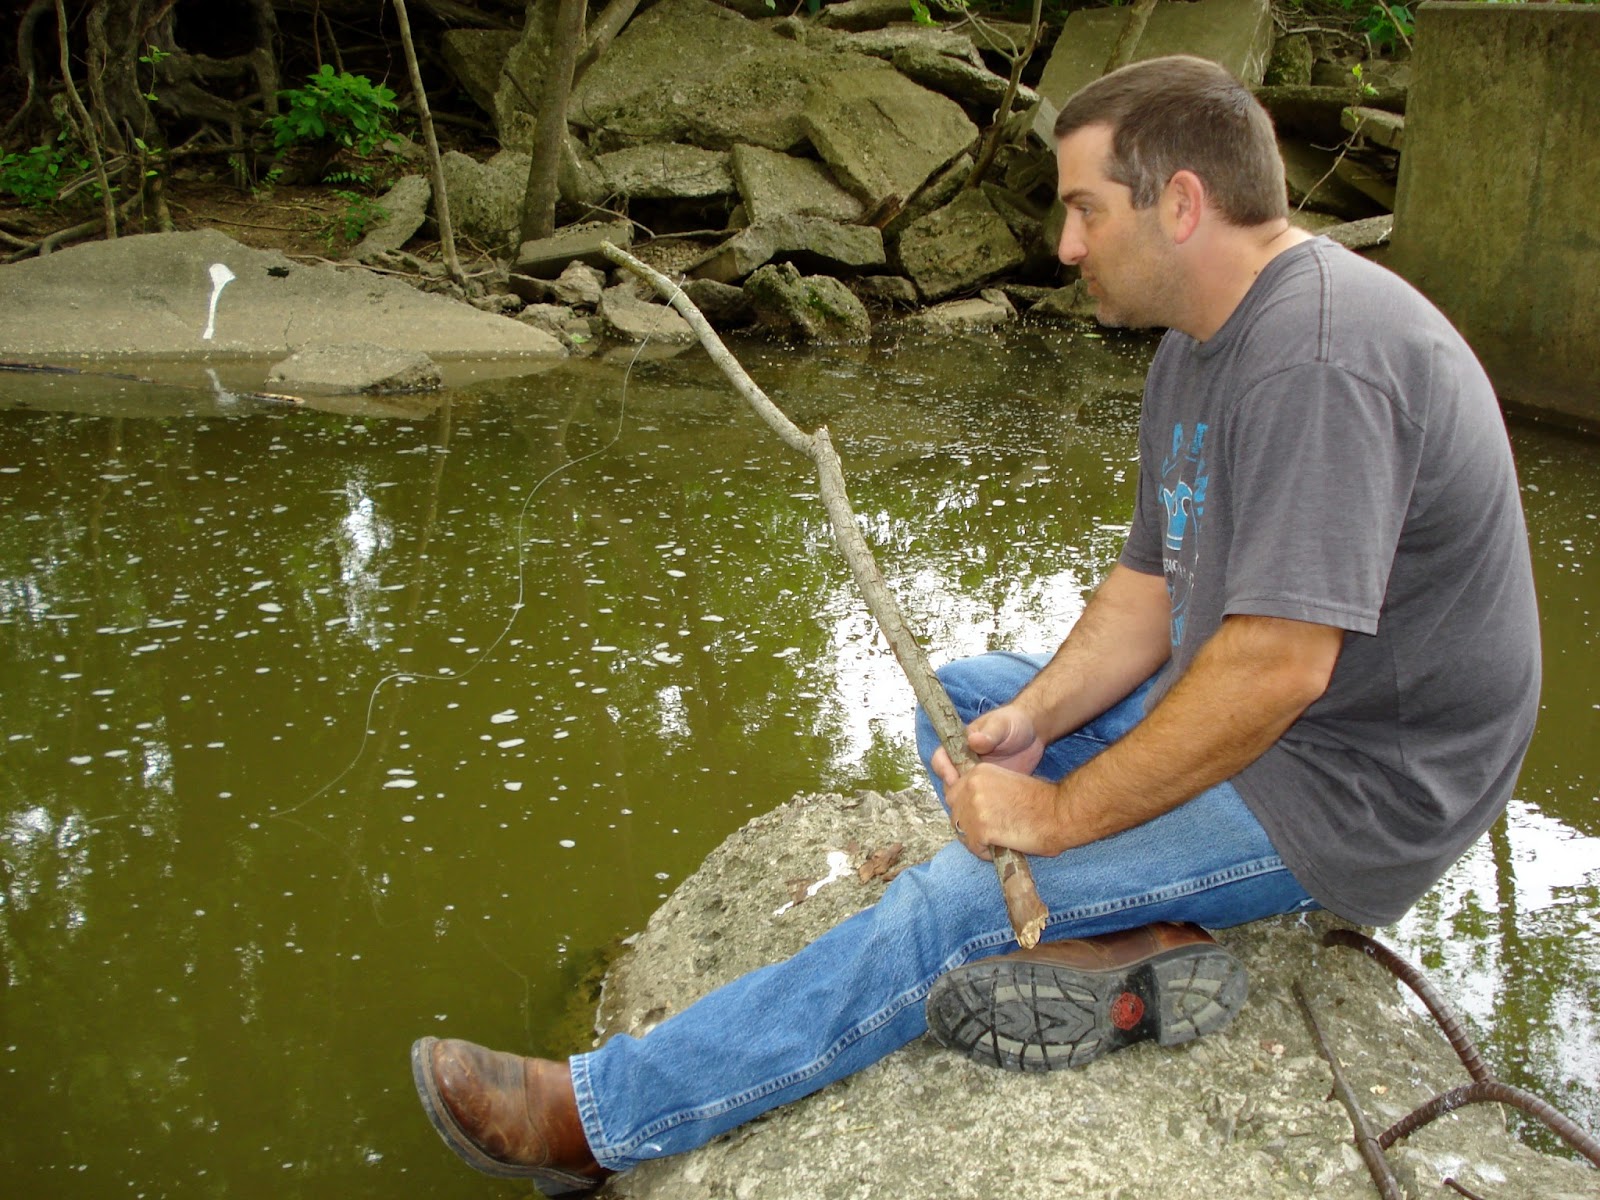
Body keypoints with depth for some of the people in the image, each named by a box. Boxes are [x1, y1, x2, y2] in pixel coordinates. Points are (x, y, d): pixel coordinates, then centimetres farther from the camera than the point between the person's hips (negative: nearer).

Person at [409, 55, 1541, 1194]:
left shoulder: (1322, 353, -25)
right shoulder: (1197, 349, 9)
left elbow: (1278, 666, -31)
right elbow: (1150, 592, 10)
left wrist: (1060, 812, -22)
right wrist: (1031, 718, -7)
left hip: (1348, 788, -10)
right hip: (1256, 713, 10)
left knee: (956, 901, -17)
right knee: (957, 702, 12)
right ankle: (1129, 943, -8)